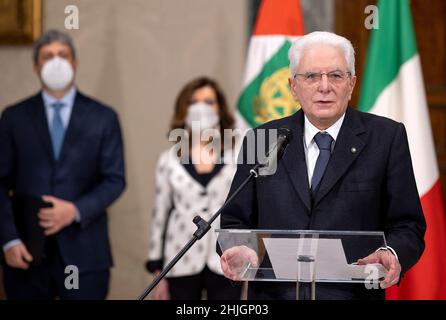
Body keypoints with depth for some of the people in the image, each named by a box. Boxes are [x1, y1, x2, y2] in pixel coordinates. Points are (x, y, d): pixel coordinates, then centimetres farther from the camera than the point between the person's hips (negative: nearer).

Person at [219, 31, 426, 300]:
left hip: (352, 294, -1)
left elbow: (408, 226, 5)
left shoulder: (386, 137, 6)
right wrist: (241, 250, -8)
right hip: (274, 293, 2)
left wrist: (391, 254, -17)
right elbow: (236, 221, 15)